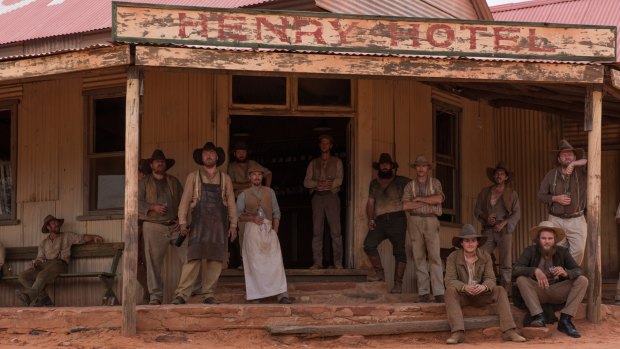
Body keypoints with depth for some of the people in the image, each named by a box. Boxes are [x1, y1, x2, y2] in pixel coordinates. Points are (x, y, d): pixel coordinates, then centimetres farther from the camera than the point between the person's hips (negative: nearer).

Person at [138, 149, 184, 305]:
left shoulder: (174, 182, 18)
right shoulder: (144, 183, 10)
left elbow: (183, 202, 15)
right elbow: (137, 202, -1)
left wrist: (181, 219, 0)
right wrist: (153, 207, -15)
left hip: (174, 226, 2)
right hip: (153, 226, -2)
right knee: (154, 262, -4)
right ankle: (155, 295, 0)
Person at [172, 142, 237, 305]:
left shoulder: (225, 179, 16)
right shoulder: (193, 177, 12)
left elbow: (231, 203, 13)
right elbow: (185, 201, 7)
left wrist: (233, 225, 4)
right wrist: (182, 222, -3)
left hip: (219, 224, 2)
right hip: (199, 223, -2)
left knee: (215, 260, -2)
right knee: (194, 257, -12)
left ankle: (209, 295, 3)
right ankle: (182, 294, -13)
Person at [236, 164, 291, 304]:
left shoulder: (269, 192, 16)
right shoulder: (243, 195, 12)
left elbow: (276, 212, 13)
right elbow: (238, 215, 7)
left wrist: (275, 231, 1)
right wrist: (252, 218, -10)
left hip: (269, 229, 1)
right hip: (252, 229, -1)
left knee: (275, 261, -10)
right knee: (254, 262, -4)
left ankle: (282, 294, -17)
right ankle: (255, 294, 2)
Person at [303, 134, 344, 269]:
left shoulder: (337, 162, 12)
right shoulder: (313, 163, 18)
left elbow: (339, 180, -2)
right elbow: (306, 182, 7)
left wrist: (321, 184, -10)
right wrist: (319, 184, -11)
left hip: (331, 196, -2)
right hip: (317, 197, 2)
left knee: (335, 231, -8)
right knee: (317, 231, -2)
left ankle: (338, 262, -7)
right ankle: (317, 262, -1)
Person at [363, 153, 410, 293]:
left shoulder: (400, 181, 8)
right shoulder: (374, 183, 19)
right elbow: (370, 203, 17)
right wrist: (370, 219, 5)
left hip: (397, 219, -3)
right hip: (380, 220, 3)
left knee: (399, 251, -6)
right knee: (369, 244, -17)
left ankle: (398, 283, -5)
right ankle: (379, 273, -3)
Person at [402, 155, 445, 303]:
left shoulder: (435, 183, 9)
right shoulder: (410, 185, 10)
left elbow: (439, 199, -9)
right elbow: (405, 205, -3)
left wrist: (419, 199, -6)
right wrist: (428, 202, -6)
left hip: (431, 221, -1)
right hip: (415, 221, 1)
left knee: (434, 256, -10)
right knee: (419, 257, -1)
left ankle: (438, 292, -14)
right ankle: (423, 292, 0)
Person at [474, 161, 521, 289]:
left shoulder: (512, 194, 11)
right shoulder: (485, 192, 16)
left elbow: (517, 213, 4)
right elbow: (477, 210, 15)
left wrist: (503, 223, -10)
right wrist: (486, 217, -6)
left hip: (504, 230, -1)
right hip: (488, 230, 2)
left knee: (506, 263, -7)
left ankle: (505, 290, -6)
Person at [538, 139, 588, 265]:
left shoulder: (581, 172, 0)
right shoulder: (551, 175, 6)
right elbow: (541, 195, 9)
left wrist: (574, 164, -21)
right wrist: (555, 199, -9)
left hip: (576, 221, -1)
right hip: (556, 220, 1)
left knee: (578, 252, -9)